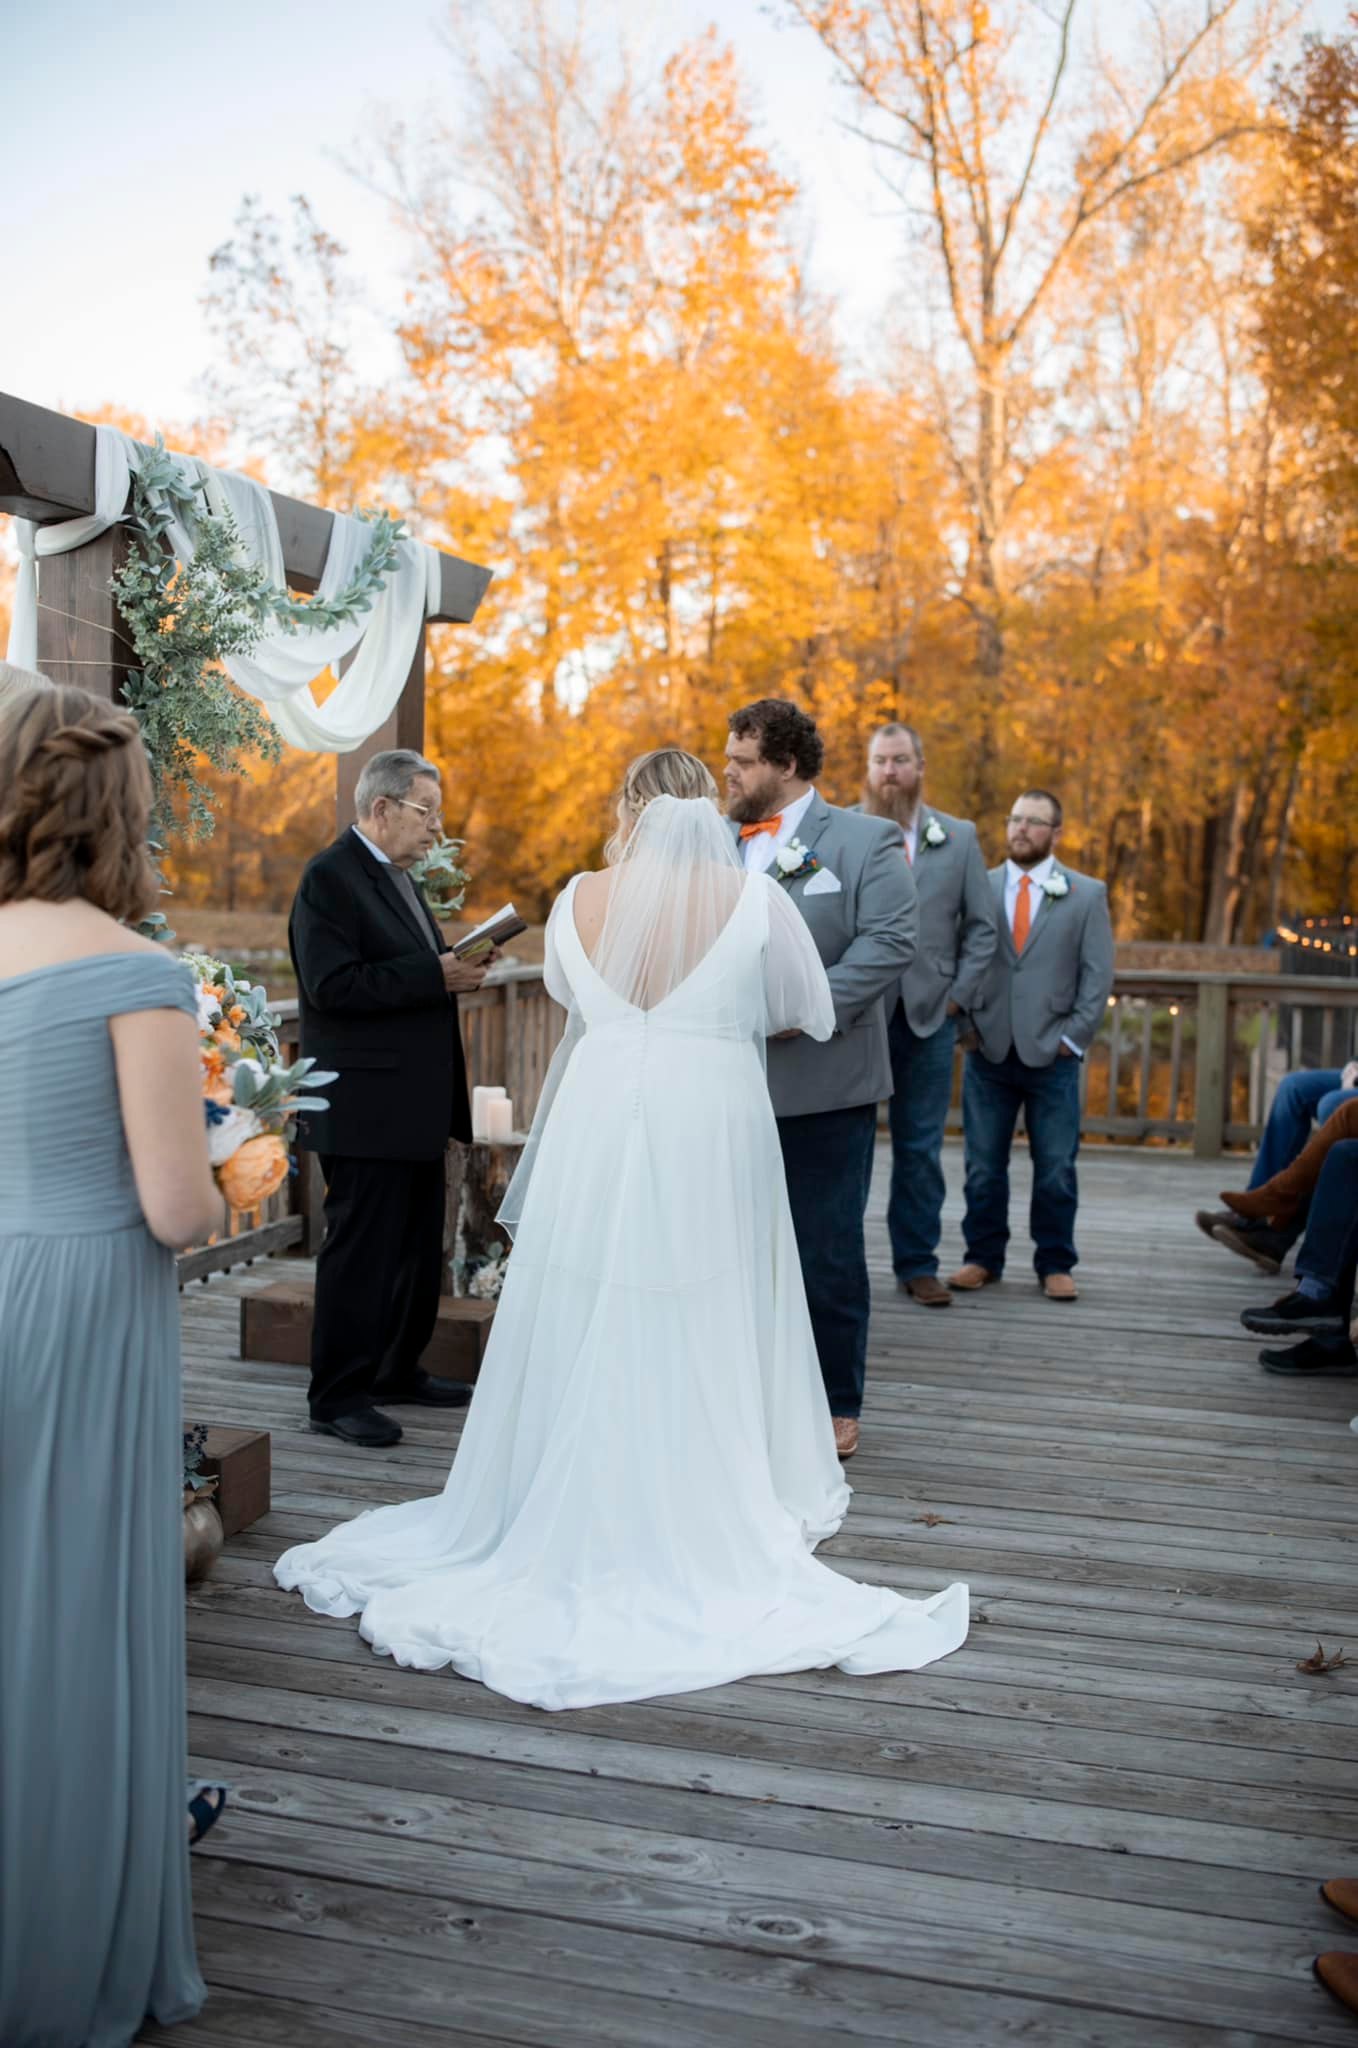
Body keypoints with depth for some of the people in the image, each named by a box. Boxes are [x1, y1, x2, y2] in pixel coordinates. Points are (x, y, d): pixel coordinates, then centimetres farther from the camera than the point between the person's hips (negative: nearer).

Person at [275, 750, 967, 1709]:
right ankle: (696, 1524, 16)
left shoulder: (581, 898, 2)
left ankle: (581, 1512, 24)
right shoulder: (756, 899, -5)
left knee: (588, 1326, 12)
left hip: (597, 1128, 2)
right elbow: (814, 1015, 6)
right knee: (696, 1335, 7)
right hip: (709, 1136, -2)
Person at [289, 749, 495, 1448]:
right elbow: (331, 985, -23)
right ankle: (337, 1396, 7)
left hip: (414, 1103, 10)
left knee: (420, 1248, 17)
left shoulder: (393, 875, 17)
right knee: (361, 1251, -3)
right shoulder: (330, 877, -13)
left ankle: (400, 1370, 30)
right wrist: (436, 976, -23)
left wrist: (456, 967, 6)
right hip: (365, 1106, -10)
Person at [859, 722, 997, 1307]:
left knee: (921, 1149, 8)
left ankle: (917, 1264, 17)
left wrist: (958, 995, 0)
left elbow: (982, 927, 9)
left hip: (929, 1016, 2)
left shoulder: (959, 838, 9)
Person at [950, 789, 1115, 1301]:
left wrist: (1072, 1037, -6)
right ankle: (983, 1257, 18)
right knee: (983, 1166, 6)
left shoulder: (1087, 894, 5)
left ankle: (1054, 1264, 15)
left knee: (1056, 1169, 4)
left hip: (1052, 1053, -1)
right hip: (988, 1050, 1)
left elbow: (1097, 975, 1)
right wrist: (966, 1025, -2)